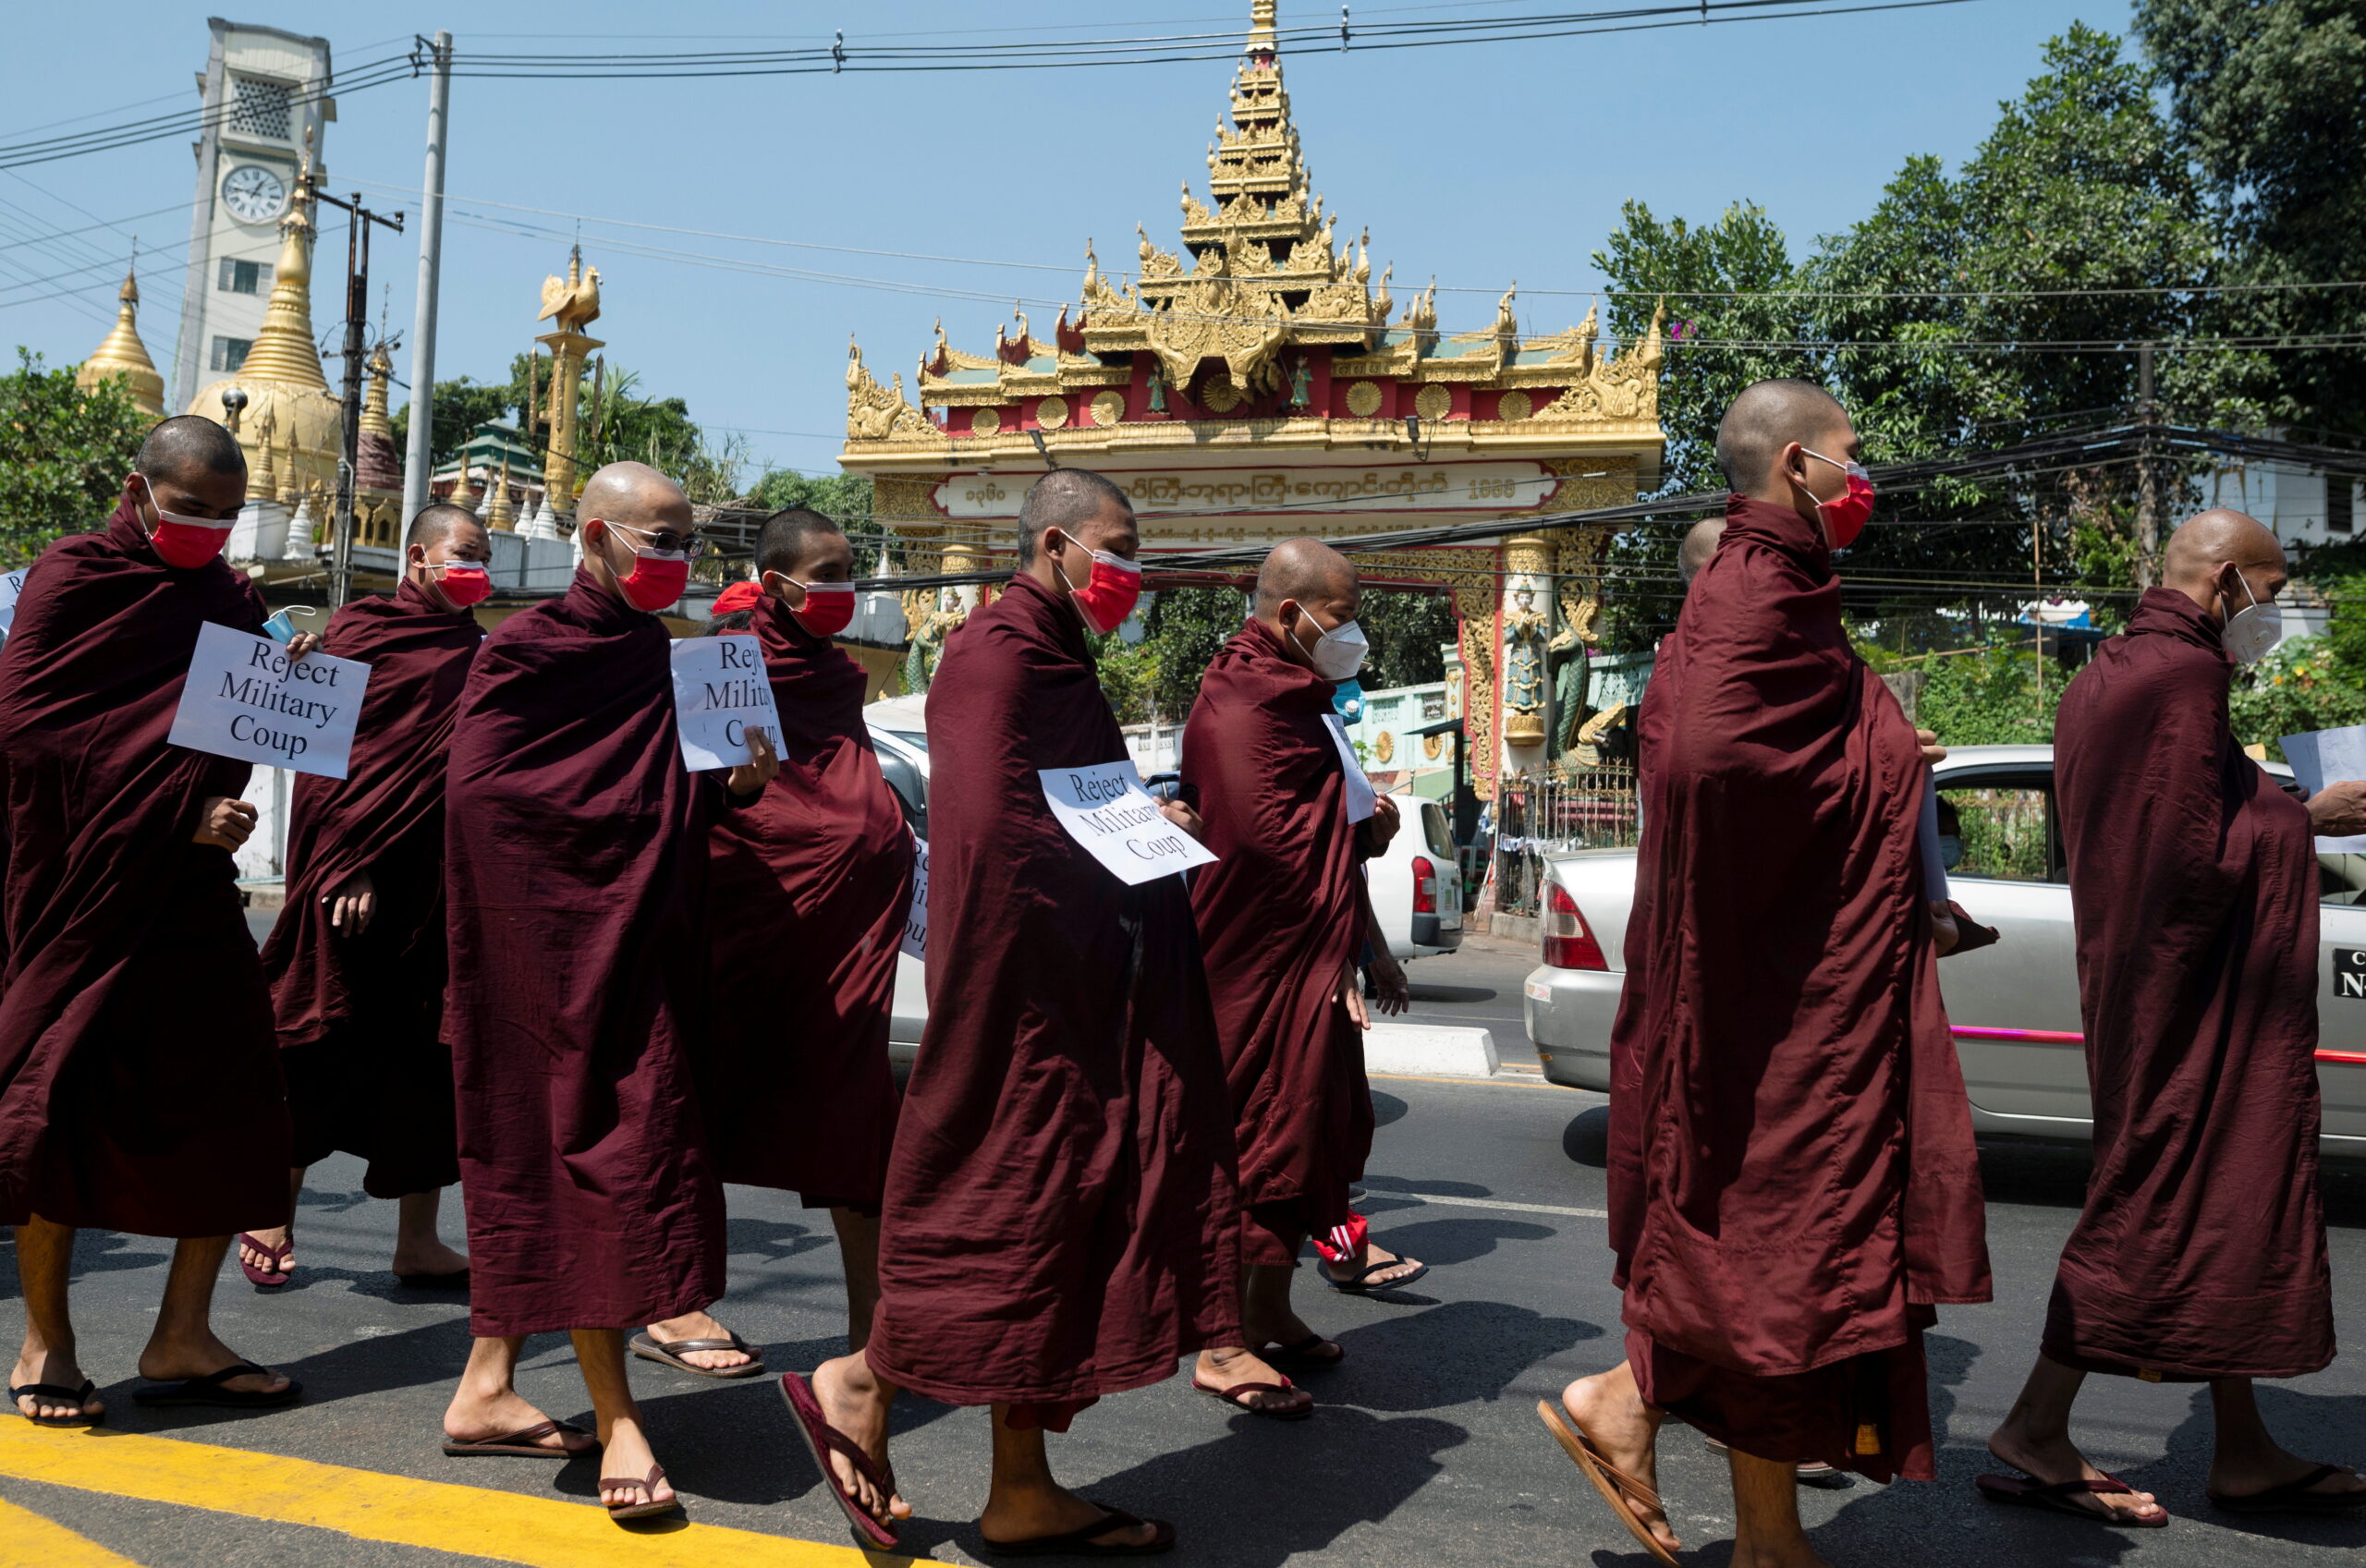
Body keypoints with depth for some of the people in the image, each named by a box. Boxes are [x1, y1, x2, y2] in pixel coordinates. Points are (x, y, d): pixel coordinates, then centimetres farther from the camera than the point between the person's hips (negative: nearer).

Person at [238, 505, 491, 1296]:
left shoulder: (477, 654, 13)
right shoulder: (360, 629, 0)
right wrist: (349, 868, -16)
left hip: (444, 877, 5)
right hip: (362, 870, -4)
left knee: (431, 1047, 3)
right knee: (333, 1040, 2)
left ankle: (418, 1240, 8)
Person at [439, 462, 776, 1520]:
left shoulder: (657, 658, 15)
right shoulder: (532, 648, -9)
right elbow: (477, 795, -17)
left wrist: (729, 784, 0)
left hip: (633, 943, 8)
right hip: (560, 945, -8)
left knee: (542, 1150, 13)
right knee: (595, 1146, -8)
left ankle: (487, 1384, 23)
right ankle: (616, 1417, -3)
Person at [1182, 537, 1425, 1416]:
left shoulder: (1297, 699, 17)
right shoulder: (1243, 704, -17)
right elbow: (1270, 835, -28)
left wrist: (1365, 948, 19)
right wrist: (1367, 826, -10)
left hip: (1308, 960, 10)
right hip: (1261, 965, -10)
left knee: (1308, 1131, 16)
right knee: (1258, 1139, -4)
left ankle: (1270, 1314, 29)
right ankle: (1225, 1344, 6)